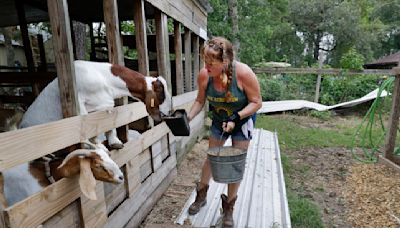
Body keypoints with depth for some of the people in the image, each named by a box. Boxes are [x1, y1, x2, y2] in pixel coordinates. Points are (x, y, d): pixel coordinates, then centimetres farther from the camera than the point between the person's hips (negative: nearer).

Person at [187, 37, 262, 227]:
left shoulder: (243, 73, -32)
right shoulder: (204, 75, -24)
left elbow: (256, 102, -22)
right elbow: (200, 101, -7)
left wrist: (236, 118, -33)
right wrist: (188, 117, -20)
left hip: (242, 121, -2)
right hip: (218, 121, 3)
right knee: (211, 158, 15)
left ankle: (229, 207, 28)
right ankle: (201, 196, 39)